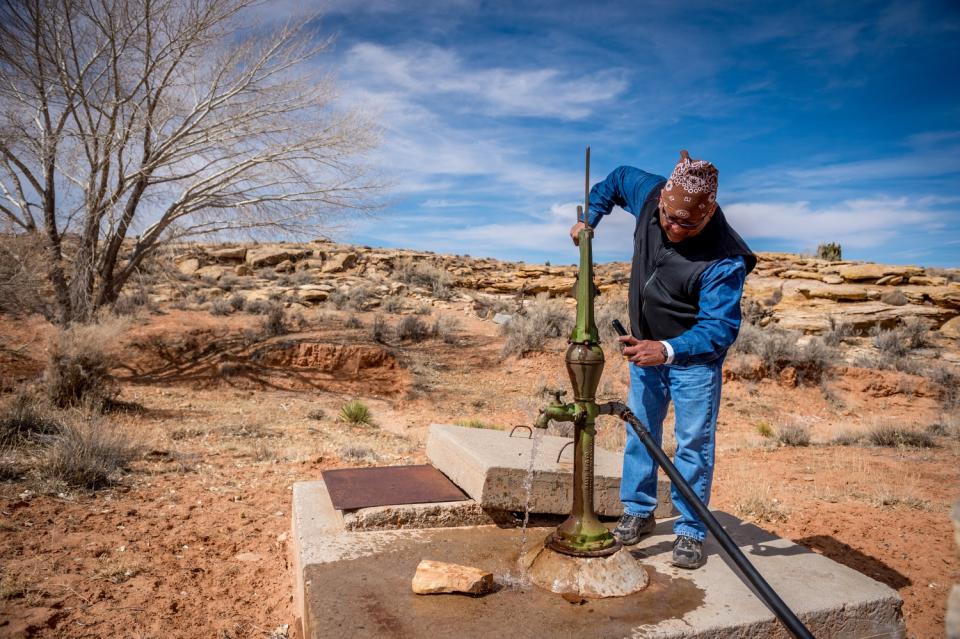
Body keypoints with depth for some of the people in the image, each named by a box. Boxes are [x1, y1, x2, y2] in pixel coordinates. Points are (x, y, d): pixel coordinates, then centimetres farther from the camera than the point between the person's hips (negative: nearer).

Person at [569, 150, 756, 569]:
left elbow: (720, 327, -31)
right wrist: (589, 220, 0)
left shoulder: (724, 261, -31)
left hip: (695, 358, -5)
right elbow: (617, 179, 7)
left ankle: (691, 531, 14)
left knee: (694, 443, 0)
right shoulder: (649, 193, -15)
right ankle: (638, 512, 27)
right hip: (646, 347, 6)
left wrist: (669, 349, -45)